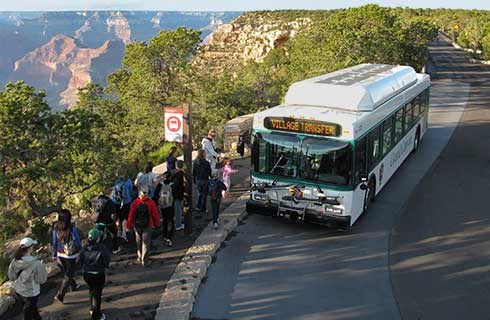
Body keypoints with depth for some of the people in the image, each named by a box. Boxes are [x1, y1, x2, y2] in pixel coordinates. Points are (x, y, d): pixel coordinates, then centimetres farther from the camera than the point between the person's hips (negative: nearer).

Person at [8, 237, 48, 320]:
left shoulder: (15, 261, -14)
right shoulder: (36, 264, -30)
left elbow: (11, 277, -1)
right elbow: (42, 280, -18)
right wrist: (42, 267, -4)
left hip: (19, 290, 5)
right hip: (31, 293, -5)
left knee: (33, 308, 29)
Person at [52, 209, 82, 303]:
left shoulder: (56, 229, -10)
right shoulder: (72, 228, -22)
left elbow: (55, 243, -1)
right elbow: (78, 242, -12)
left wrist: (54, 255, 12)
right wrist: (80, 250, 8)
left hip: (61, 255, 5)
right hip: (71, 255, -5)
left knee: (66, 272, 27)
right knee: (68, 275, 9)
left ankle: (74, 286, 49)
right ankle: (60, 295, 4)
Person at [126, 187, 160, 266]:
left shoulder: (135, 202, -10)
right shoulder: (151, 203, -13)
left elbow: (131, 215, -6)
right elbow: (155, 215, -6)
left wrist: (128, 226, 5)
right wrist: (157, 224, 9)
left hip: (137, 225, 2)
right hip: (147, 226, -2)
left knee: (138, 242, 19)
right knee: (146, 242, 6)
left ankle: (140, 258, 28)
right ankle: (144, 260, 5)